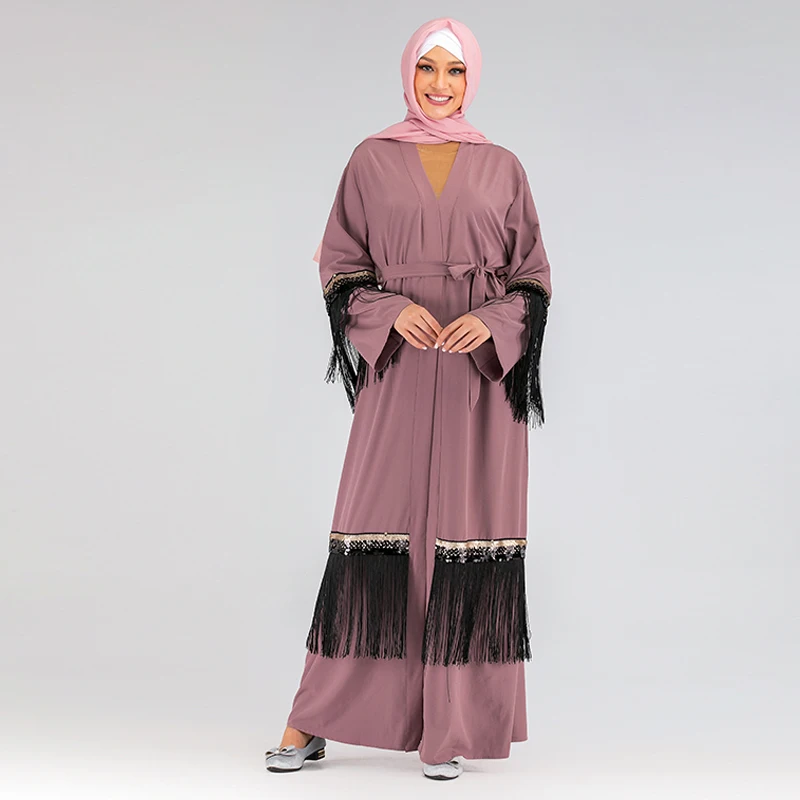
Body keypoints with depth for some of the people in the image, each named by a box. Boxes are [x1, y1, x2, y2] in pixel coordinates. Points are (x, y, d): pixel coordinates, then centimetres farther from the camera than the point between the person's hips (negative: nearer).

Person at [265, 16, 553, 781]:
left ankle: (451, 728, 7)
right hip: (397, 372, 0)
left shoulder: (502, 168, 9)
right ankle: (311, 725, 6)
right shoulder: (371, 160, 8)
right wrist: (393, 310, -13)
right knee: (374, 531, -3)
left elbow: (533, 275, 7)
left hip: (480, 376, 1)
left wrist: (492, 321, -13)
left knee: (466, 534, -2)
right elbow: (341, 266, 6)